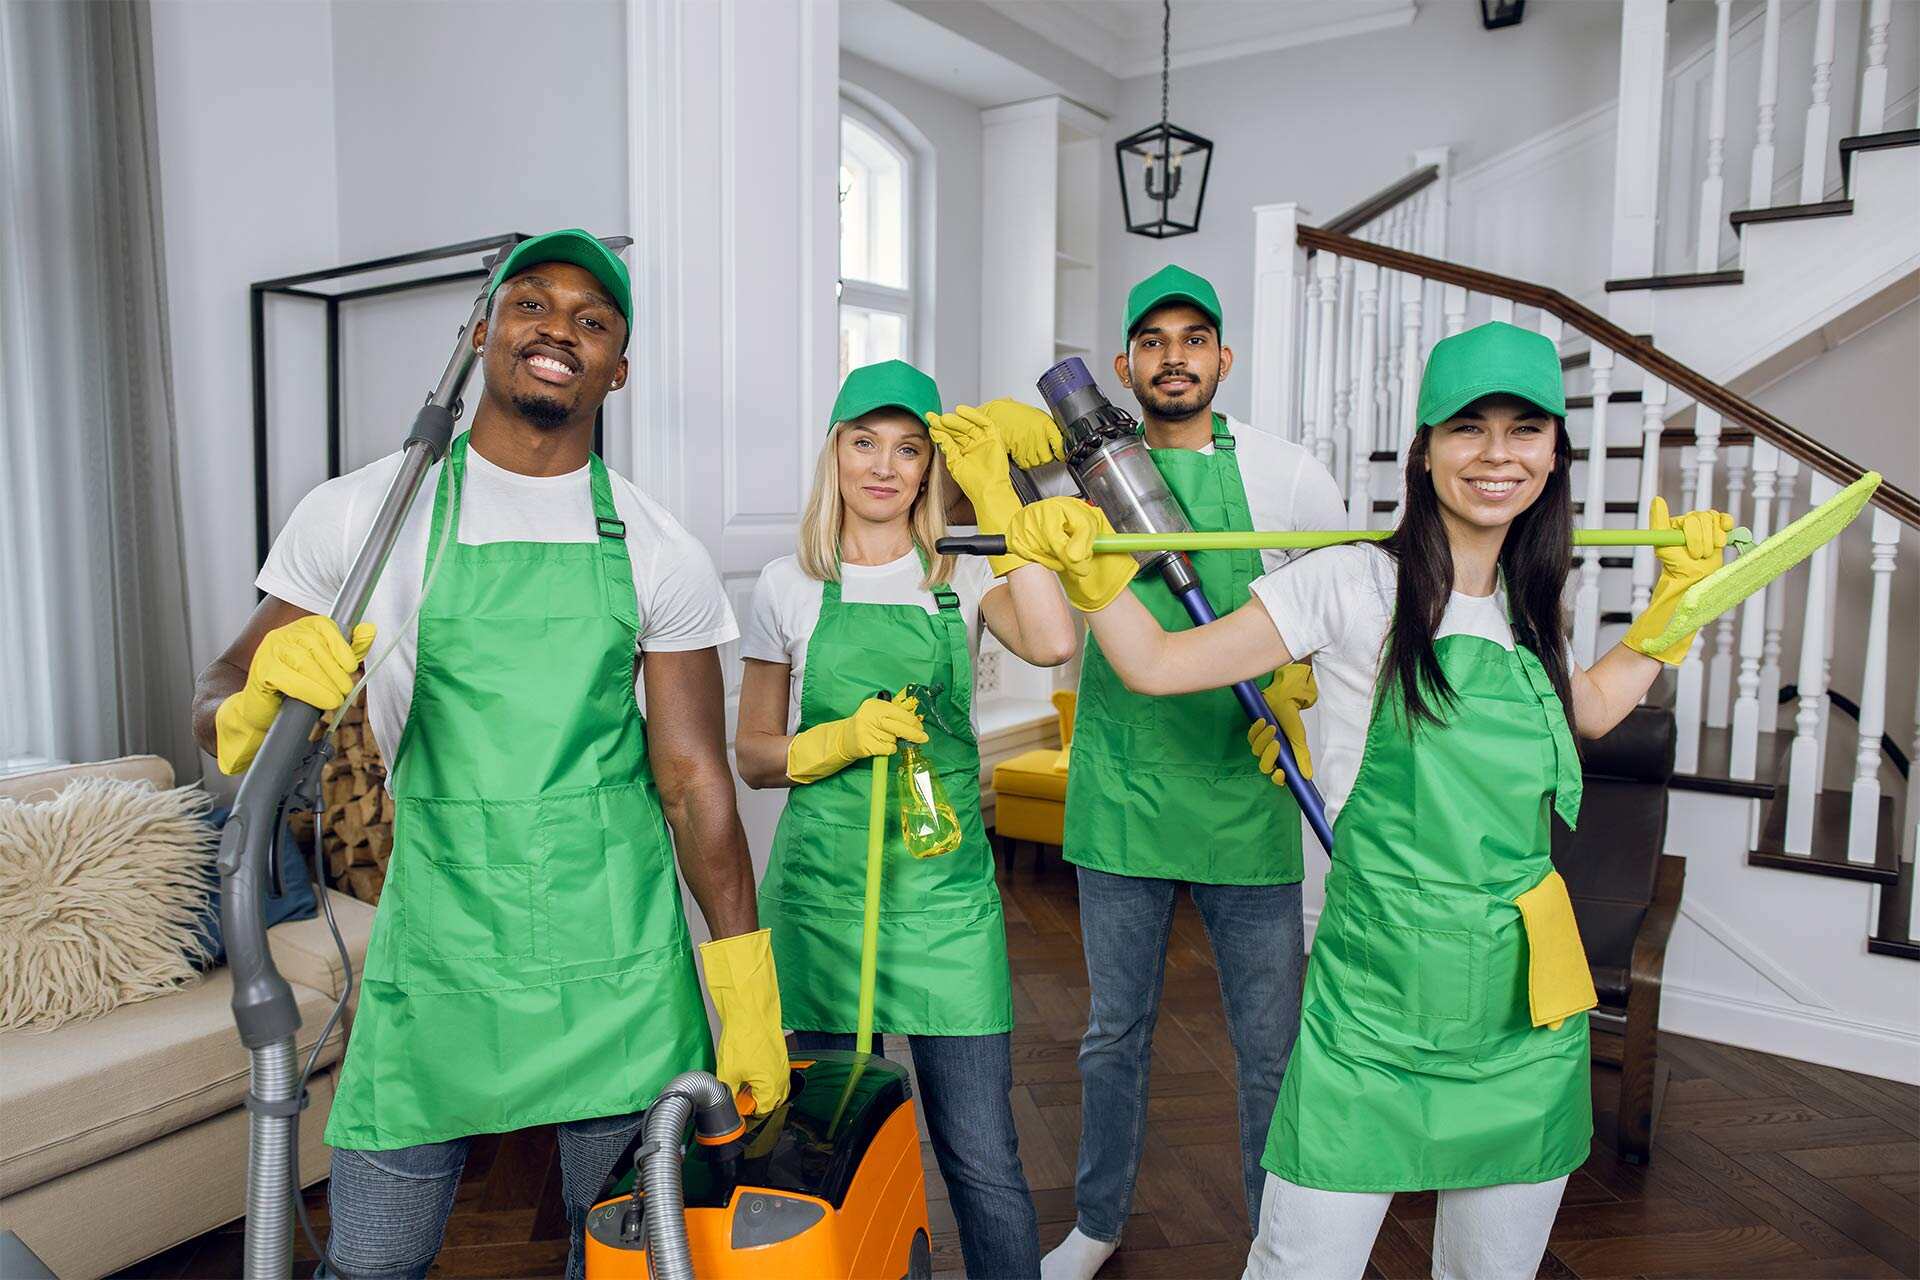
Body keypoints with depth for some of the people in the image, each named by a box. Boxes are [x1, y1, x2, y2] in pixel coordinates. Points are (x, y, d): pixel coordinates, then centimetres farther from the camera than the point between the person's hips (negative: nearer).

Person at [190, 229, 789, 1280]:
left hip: (623, 967, 1)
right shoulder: (359, 513, -1)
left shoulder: (659, 554, 1)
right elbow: (218, 711, 3)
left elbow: (694, 781, 1)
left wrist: (747, 995, -2)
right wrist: (260, 703, -22)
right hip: (437, 952, 0)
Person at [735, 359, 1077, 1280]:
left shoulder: (963, 575, 5)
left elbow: (1052, 642, -17)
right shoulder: (789, 587, 5)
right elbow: (753, 755, 8)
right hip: (821, 883, 1)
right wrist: (843, 738, -11)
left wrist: (994, 494, -12)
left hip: (946, 887, 0)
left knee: (982, 1156, 1)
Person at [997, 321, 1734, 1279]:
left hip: (1524, 996, 6)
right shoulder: (1353, 584, -9)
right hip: (1378, 1000, -5)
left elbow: (1590, 711, 29)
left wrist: (1678, 589, 24)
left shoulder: (1527, 605, 8)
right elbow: (1156, 664, -11)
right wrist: (1084, 567, -24)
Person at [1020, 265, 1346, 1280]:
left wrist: (1306, 677, -7)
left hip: (1246, 799, -1)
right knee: (1115, 1032, 17)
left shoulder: (1283, 472, 0)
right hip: (1121, 795, 1)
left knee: (1271, 1046, 10)